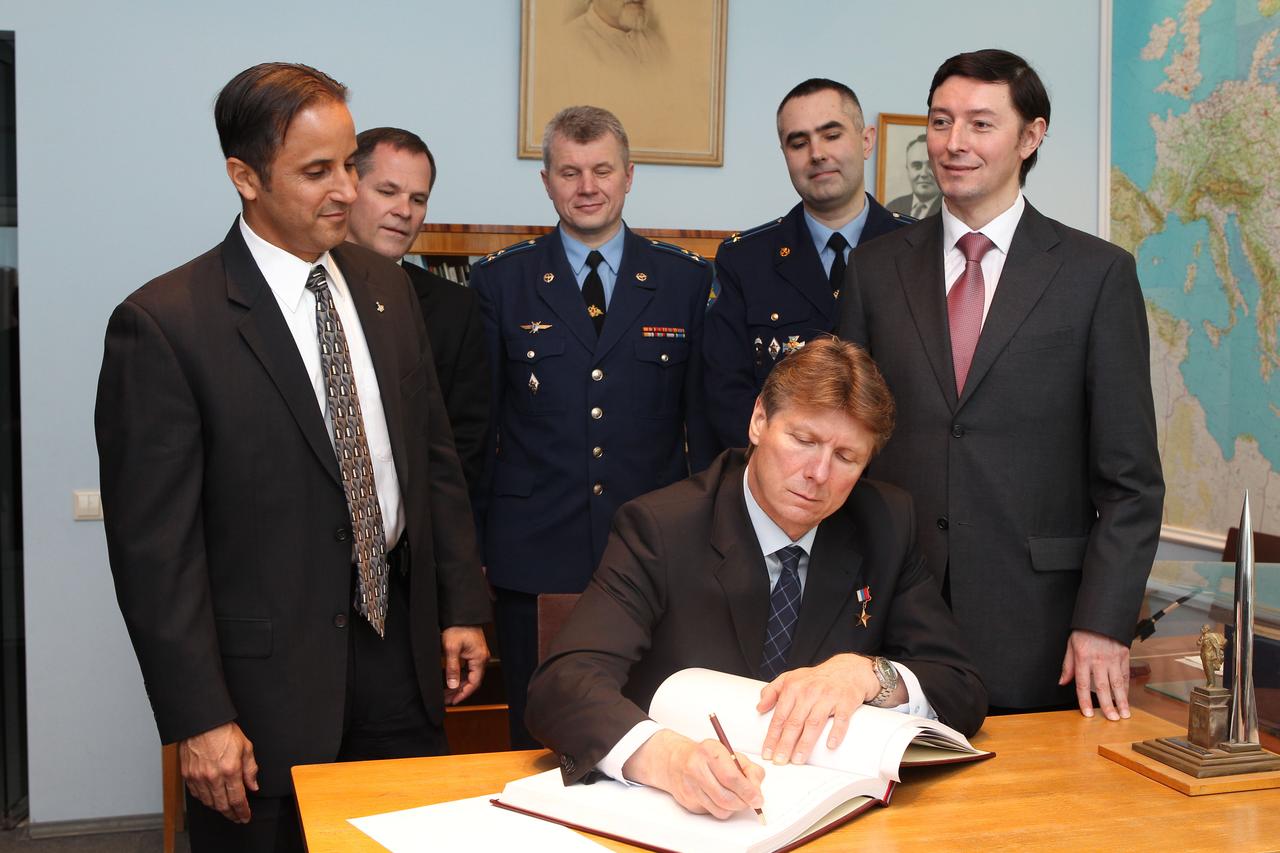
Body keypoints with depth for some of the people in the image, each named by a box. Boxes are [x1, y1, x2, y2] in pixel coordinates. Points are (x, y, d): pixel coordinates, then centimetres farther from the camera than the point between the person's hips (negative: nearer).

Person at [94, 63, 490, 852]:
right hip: (265, 678, -5)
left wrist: (463, 607, 8)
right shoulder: (164, 324, -13)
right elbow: (154, 545, -13)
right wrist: (198, 719, -14)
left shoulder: (385, 288, 6)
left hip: (400, 650, 6)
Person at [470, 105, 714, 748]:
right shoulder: (499, 282, 5)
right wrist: (469, 548, 2)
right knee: (539, 741, 9)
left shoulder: (688, 281, 6)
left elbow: (704, 420, 7)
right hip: (534, 557, 0)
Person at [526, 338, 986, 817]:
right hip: (681, 815, -4)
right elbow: (561, 687, -22)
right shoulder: (659, 529, -10)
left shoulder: (887, 526, 1)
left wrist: (868, 674, -20)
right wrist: (664, 755, -41)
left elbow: (964, 697, 1)